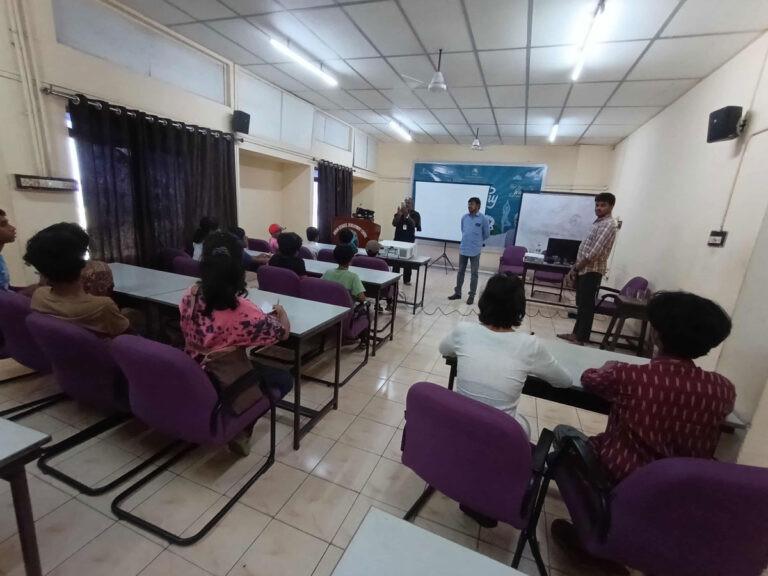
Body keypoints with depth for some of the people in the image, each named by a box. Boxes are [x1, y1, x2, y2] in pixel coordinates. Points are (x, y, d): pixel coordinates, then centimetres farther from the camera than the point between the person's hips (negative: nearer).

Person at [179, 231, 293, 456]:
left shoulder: (189, 296, -10)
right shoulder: (241, 309, -28)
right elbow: (283, 333, -17)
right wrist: (281, 312, 4)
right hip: (227, 387, -6)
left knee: (262, 369, 29)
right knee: (284, 380, 17)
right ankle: (242, 431, 12)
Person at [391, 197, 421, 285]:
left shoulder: (415, 214, 2)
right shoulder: (399, 213, 6)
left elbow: (414, 224, -14)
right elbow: (394, 223, -6)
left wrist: (407, 215, -25)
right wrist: (399, 214, -21)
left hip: (409, 240, -1)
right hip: (398, 239, 1)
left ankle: (407, 280, 5)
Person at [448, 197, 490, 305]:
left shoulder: (483, 219, -8)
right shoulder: (464, 217, 5)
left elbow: (487, 234, 2)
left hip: (475, 251, -4)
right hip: (463, 249, 4)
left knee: (474, 273, 4)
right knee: (460, 271, 11)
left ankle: (471, 296, 13)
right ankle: (457, 293, 22)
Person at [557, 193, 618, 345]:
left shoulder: (608, 225, -14)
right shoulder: (598, 223, 16)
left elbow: (594, 253, -22)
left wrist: (575, 268, -14)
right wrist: (574, 268, 10)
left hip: (592, 271, -9)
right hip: (584, 269, 9)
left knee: (586, 306, -2)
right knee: (580, 304, 15)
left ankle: (581, 339, 7)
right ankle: (576, 333, 25)